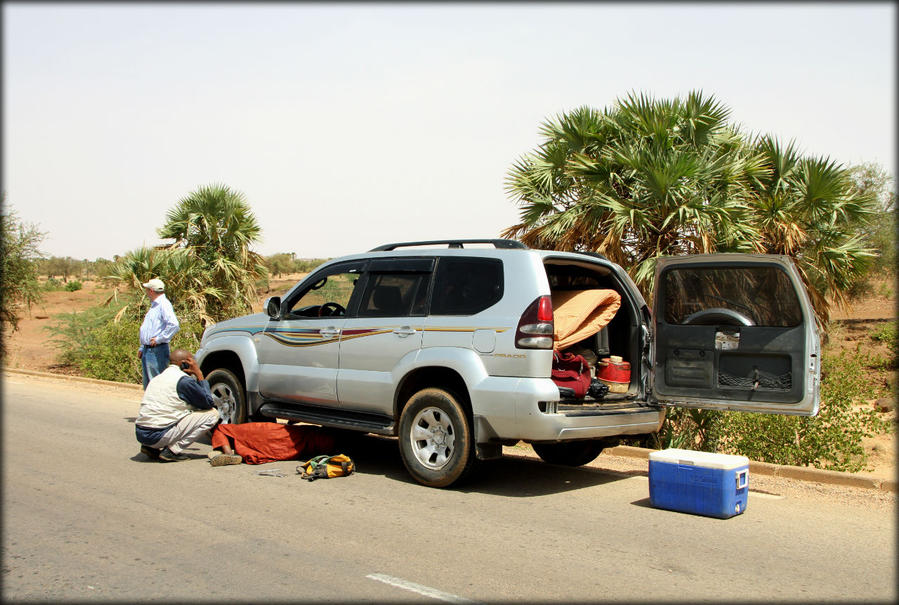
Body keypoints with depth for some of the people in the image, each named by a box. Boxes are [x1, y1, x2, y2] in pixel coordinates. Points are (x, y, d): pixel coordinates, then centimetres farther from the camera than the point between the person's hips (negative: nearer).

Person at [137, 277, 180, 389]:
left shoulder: (164, 304, -13)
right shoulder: (154, 305, 20)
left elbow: (174, 325, -28)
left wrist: (159, 339, -22)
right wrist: (142, 348, 23)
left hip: (157, 351, -10)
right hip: (147, 350, 10)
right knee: (147, 385, 14)